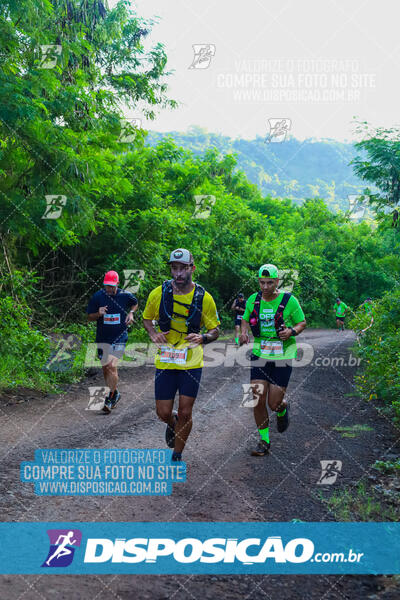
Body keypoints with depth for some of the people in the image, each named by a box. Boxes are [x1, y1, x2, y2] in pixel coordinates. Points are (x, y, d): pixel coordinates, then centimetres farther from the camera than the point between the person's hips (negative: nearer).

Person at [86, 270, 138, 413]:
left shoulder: (126, 295, -4)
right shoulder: (97, 297, -4)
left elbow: (135, 304, 19)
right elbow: (89, 317, 2)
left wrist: (131, 313, 0)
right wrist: (99, 314, -19)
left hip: (119, 337, -3)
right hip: (102, 338, 3)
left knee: (112, 366, -16)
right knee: (105, 369, 11)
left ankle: (110, 398, -6)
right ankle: (115, 393, 31)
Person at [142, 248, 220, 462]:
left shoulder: (204, 298, -7)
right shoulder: (158, 294, -5)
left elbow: (215, 330, 2)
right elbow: (146, 318, 12)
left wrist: (202, 338, -20)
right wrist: (153, 334, -9)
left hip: (192, 363, -1)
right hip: (165, 362, 1)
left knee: (185, 413, 1)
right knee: (163, 413, 4)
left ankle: (177, 457, 23)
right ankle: (173, 424, 42)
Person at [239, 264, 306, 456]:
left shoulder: (289, 300, -8)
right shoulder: (253, 300, 1)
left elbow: (302, 322, 3)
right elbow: (245, 319, 17)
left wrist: (291, 331, -18)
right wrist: (243, 332, -4)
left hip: (282, 356, -3)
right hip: (259, 354, 3)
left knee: (274, 403, -1)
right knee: (258, 400, -4)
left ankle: (283, 409, 38)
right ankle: (264, 441, 15)